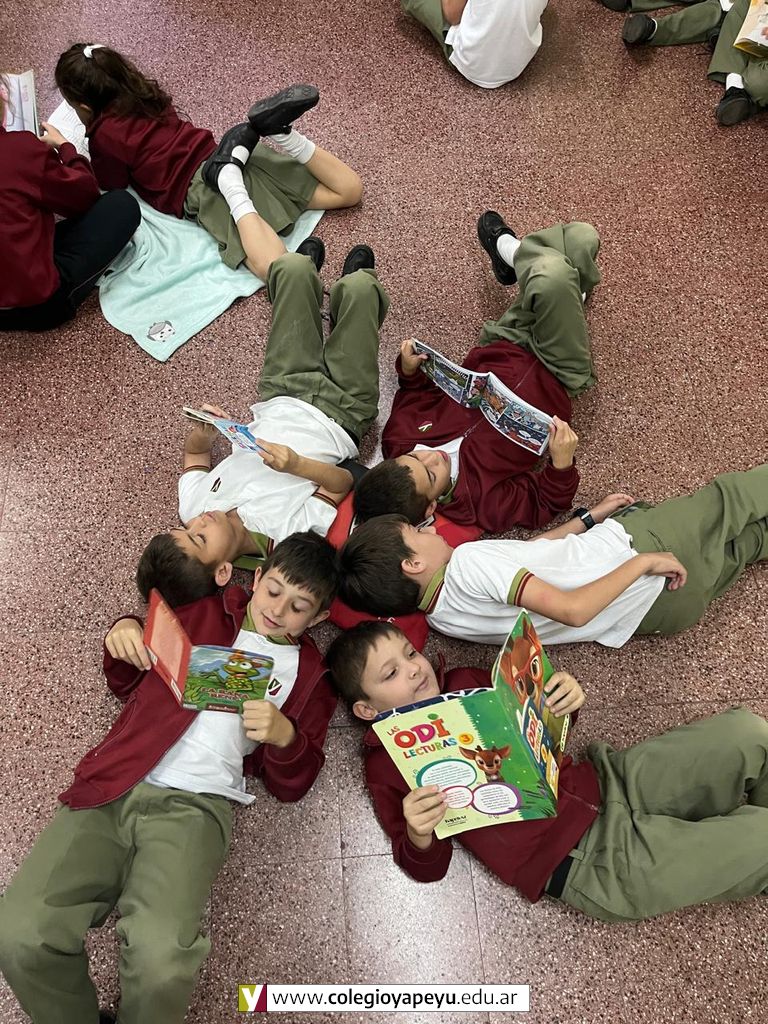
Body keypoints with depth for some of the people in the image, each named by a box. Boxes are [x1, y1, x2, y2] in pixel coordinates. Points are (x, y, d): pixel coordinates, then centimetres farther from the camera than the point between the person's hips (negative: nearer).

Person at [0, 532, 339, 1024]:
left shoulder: (310, 675, 15)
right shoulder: (203, 612, 18)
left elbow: (292, 784, 14)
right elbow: (128, 686, 27)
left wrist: (284, 735, -7)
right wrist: (124, 634, 6)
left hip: (195, 805, -2)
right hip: (114, 786, 2)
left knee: (161, 961, -28)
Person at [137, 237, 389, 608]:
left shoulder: (193, 506, -24)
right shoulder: (291, 533, -38)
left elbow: (194, 452, -4)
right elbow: (345, 482, -26)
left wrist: (202, 431, -26)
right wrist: (298, 465, -44)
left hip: (279, 398, 3)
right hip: (340, 411, -3)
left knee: (293, 266, 4)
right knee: (359, 284, 0)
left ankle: (305, 270, 47)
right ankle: (345, 286, 43)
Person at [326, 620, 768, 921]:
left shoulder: (465, 683, 11)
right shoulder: (386, 764, -3)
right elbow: (429, 869, -2)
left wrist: (566, 698, -3)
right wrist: (419, 836, -27)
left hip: (607, 778, 6)